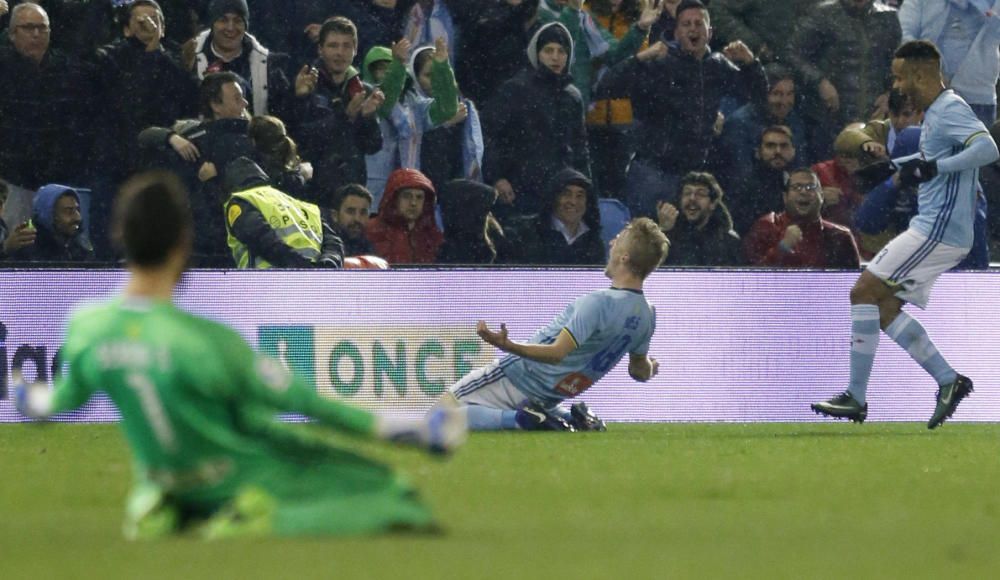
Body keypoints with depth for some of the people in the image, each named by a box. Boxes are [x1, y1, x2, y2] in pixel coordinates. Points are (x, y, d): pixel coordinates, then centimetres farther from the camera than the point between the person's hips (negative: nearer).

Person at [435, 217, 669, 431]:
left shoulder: (598, 303, -27)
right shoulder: (647, 315, -3)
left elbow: (557, 353, -32)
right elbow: (641, 371, 12)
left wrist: (507, 345, -45)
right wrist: (649, 368, 36)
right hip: (550, 395, 7)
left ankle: (524, 419, -14)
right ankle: (571, 420, 8)